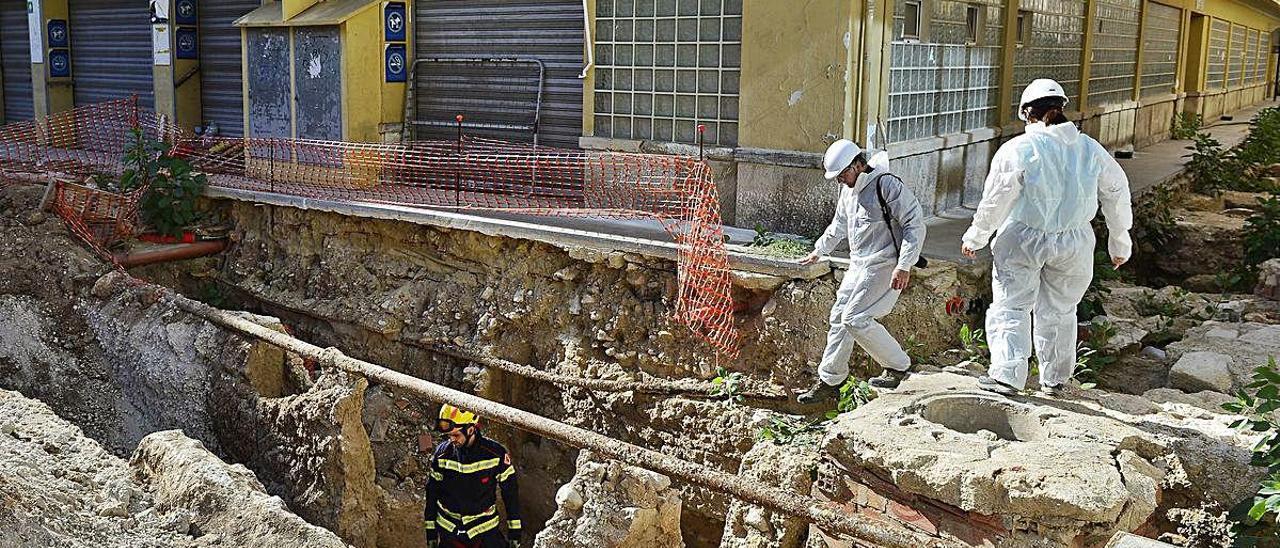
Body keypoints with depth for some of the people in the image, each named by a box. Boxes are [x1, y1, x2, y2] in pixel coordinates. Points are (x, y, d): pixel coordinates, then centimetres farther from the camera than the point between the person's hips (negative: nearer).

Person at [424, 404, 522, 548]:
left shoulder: (496, 454, -13)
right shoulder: (442, 453, -7)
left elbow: (510, 494, -3)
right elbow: (432, 492, 4)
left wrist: (515, 532, -1)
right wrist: (431, 532, 7)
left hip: (486, 532, -2)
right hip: (448, 532, 2)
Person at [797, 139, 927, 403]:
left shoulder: (887, 185, -15)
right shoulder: (848, 189, 12)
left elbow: (915, 223, -17)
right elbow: (839, 226, 30)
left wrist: (904, 266, -23)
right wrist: (818, 251, 37)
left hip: (884, 265, -9)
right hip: (858, 265, 9)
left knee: (855, 319, -15)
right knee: (839, 317, 9)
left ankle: (898, 366, 3)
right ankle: (829, 381, 18)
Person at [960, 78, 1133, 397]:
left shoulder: (1018, 150, -15)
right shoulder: (1091, 149, 0)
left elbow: (995, 201, -11)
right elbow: (1117, 194, 10)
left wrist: (975, 237, 4)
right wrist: (1120, 242, 23)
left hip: (1023, 239, -4)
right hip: (1074, 244, 4)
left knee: (1011, 307, 5)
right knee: (1058, 311, 17)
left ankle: (1007, 374, -5)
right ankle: (1054, 379, 28)